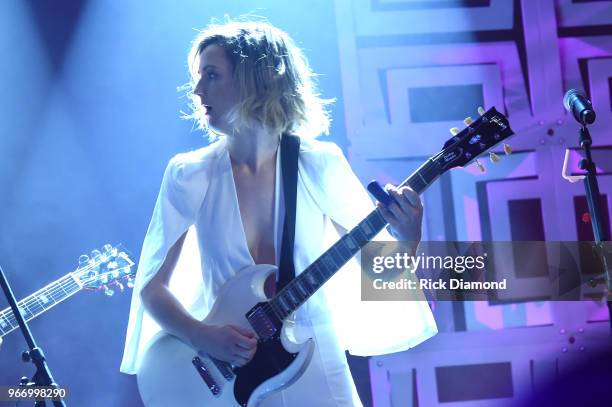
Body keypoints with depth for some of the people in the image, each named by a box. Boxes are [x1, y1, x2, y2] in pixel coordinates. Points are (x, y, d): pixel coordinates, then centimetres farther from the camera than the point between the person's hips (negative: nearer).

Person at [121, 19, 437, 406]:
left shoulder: (320, 165, -3)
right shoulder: (189, 176, -3)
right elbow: (151, 286, -1)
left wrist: (407, 240, -21)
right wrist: (203, 336, -17)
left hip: (318, 372, 0)